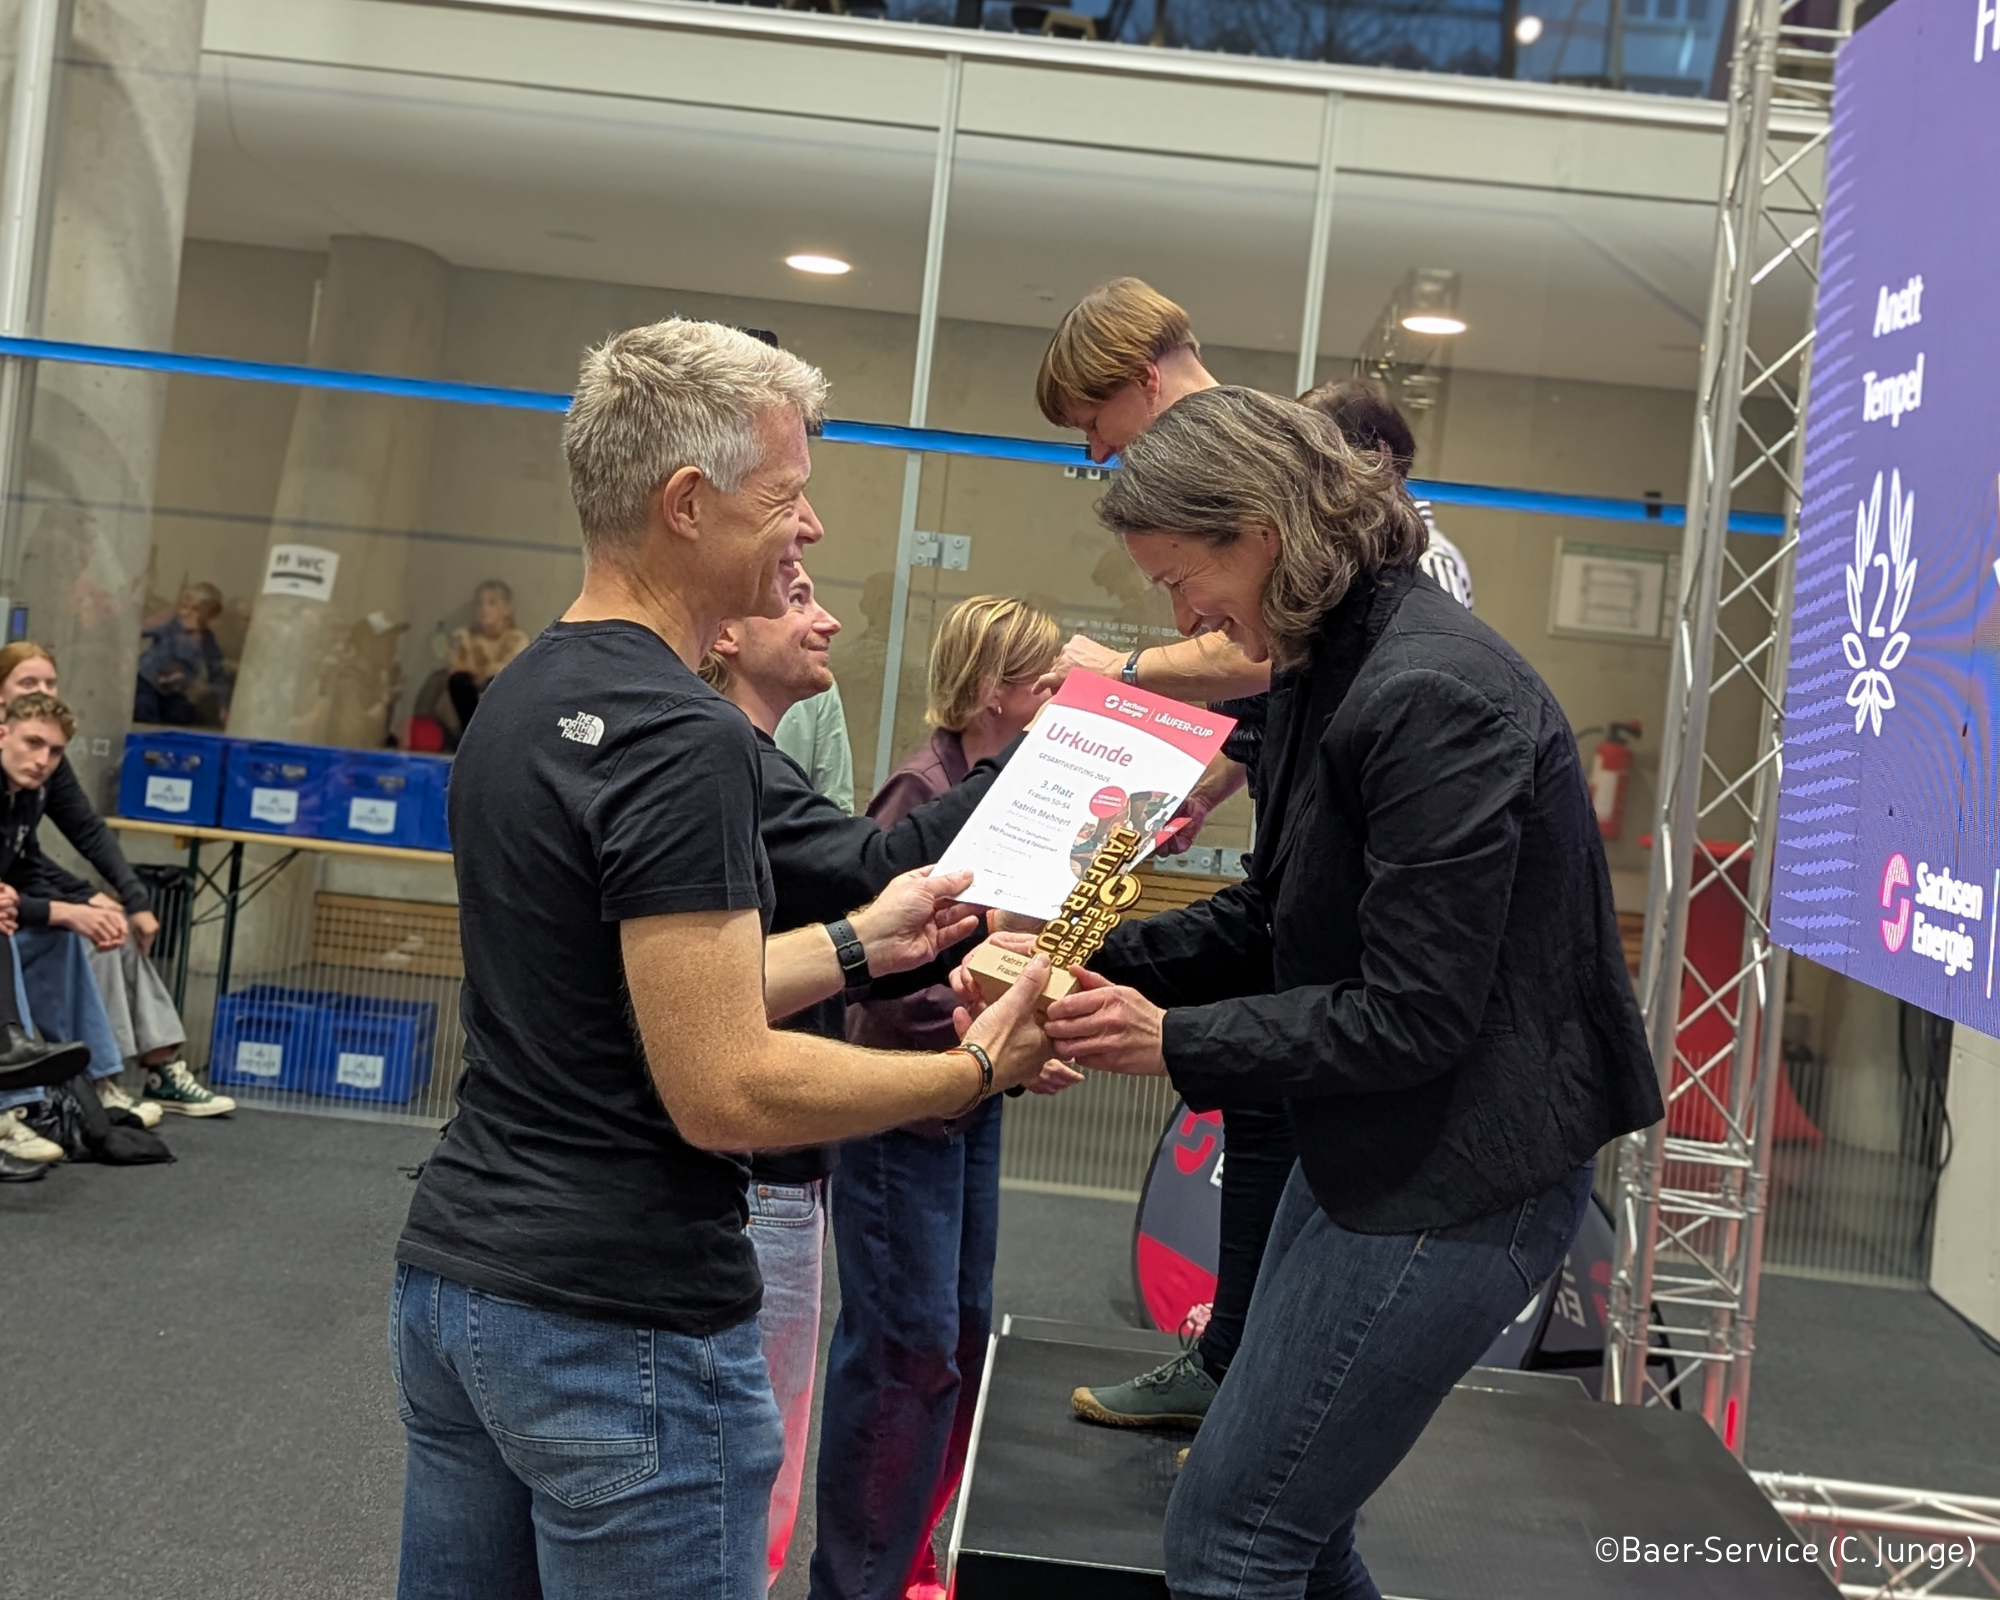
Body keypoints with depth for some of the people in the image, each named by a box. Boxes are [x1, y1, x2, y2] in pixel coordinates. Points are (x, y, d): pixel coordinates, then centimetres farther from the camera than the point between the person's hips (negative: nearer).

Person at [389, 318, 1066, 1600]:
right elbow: (723, 1091, -22)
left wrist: (854, 945, 16)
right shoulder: (681, 738, -20)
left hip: (454, 1275, 9)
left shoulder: (521, 702, 8)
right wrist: (980, 1069, -12)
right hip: (619, 1324, -9)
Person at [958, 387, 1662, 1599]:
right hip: (1371, 1157, 10)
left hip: (1458, 1182, -10)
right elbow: (1276, 917, 12)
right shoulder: (1333, 667, 6)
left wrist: (1172, 1041, -19)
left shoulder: (1429, 698, -24)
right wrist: (1102, 960, -2)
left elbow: (1411, 1018, -24)